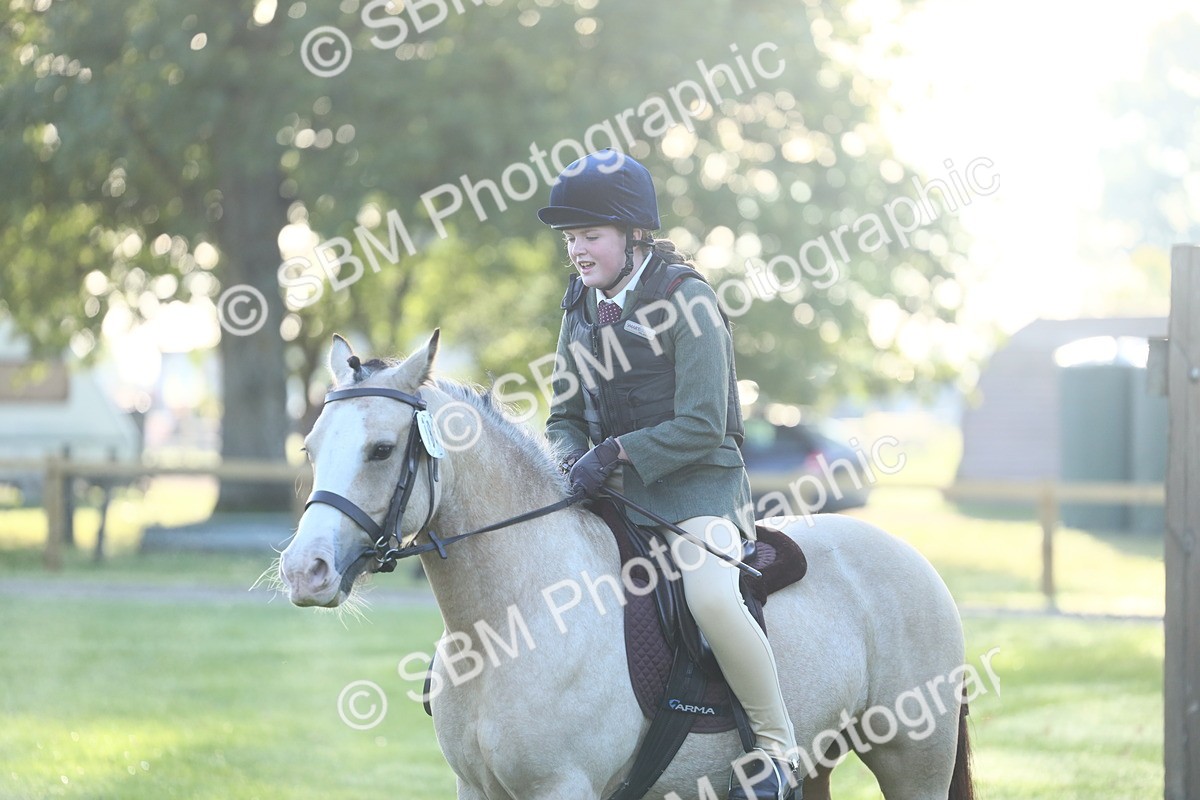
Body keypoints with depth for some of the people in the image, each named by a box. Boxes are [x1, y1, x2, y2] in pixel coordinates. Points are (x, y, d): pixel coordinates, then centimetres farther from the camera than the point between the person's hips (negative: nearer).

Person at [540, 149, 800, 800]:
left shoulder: (686, 301, -11)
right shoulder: (582, 311, 10)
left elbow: (701, 425, -17)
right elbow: (565, 416, 16)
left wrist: (614, 453, -22)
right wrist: (572, 461, -7)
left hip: (696, 484, -8)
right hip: (614, 490, 8)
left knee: (710, 596, -32)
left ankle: (776, 743, -17)